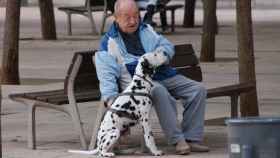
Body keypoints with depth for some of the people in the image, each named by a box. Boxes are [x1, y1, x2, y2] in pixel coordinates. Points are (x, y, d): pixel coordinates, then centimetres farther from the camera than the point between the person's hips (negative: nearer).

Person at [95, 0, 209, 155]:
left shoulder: (146, 30, 22)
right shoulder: (109, 42, 5)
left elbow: (168, 46, 14)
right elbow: (106, 74, -4)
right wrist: (110, 97, -21)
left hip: (163, 75, 6)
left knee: (198, 89, -13)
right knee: (160, 92, -39)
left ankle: (191, 139, -16)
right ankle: (178, 141, -36)